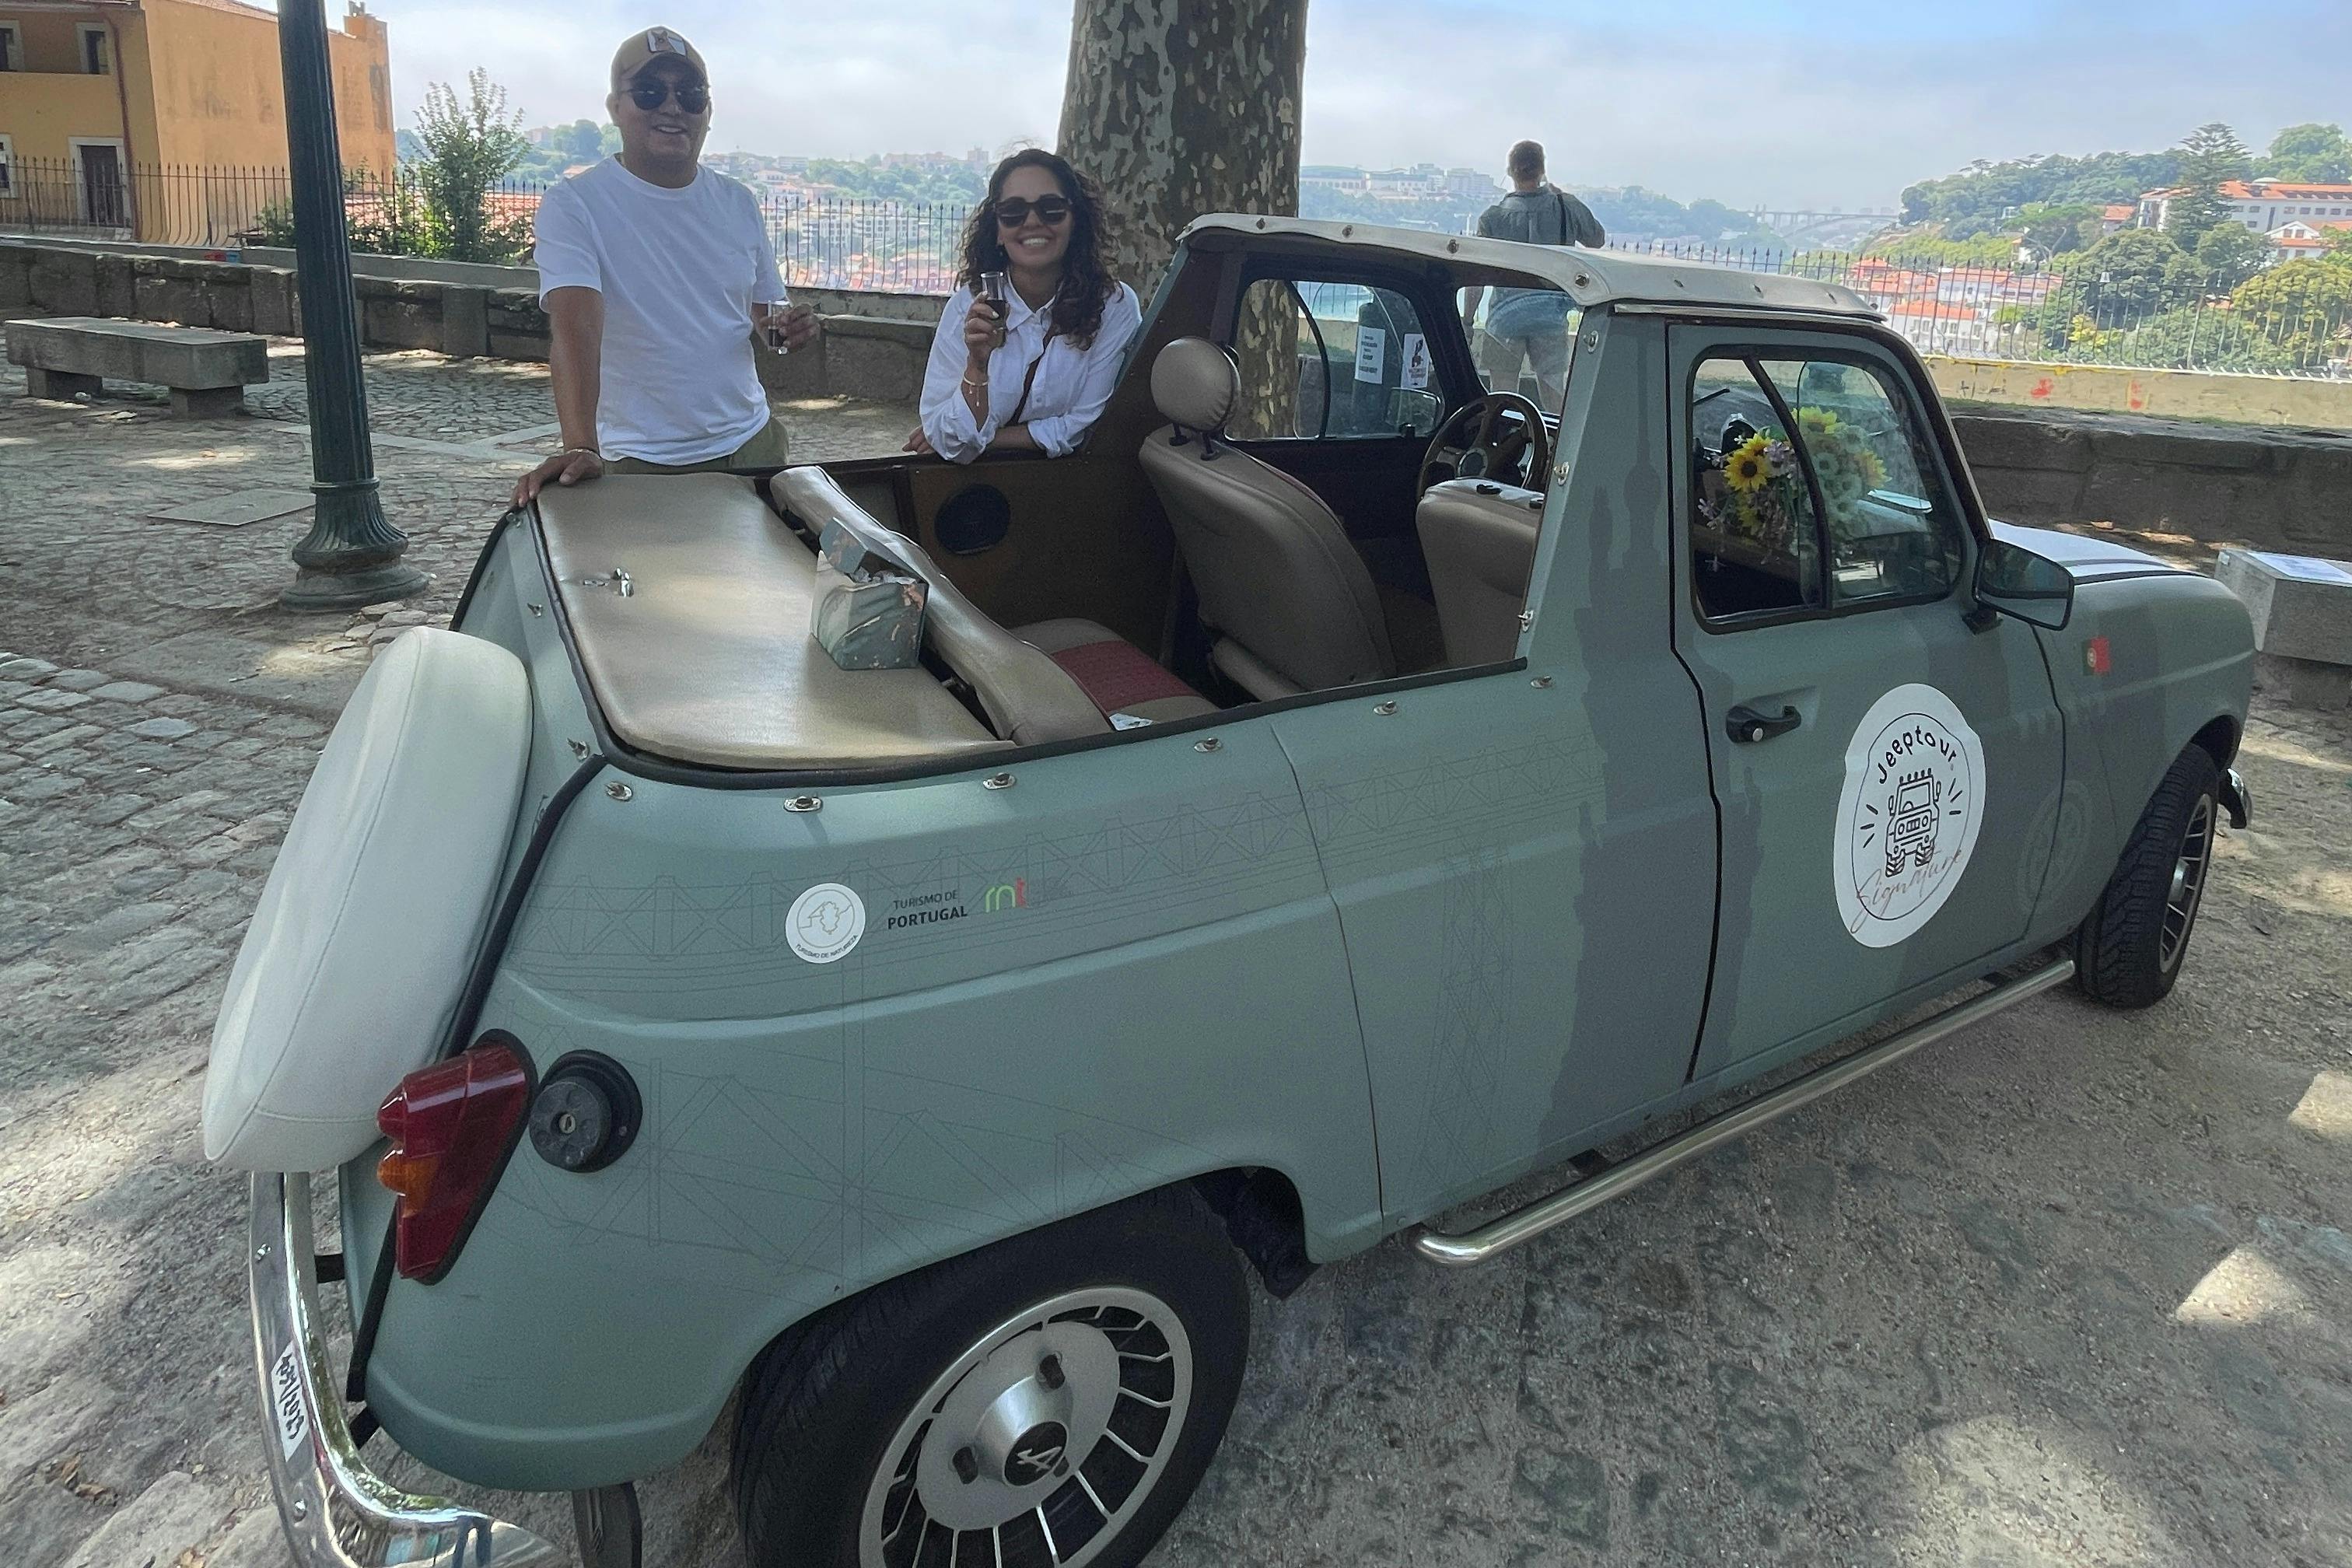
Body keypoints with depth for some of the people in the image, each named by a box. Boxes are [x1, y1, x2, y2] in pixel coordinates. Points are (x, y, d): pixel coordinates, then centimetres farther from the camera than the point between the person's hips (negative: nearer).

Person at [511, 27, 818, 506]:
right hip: (640, 467, -4)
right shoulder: (572, 206, -10)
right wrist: (581, 448, -37)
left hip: (751, 444, 5)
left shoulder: (738, 204, 6)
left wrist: (786, 326, -8)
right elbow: (574, 326, -23)